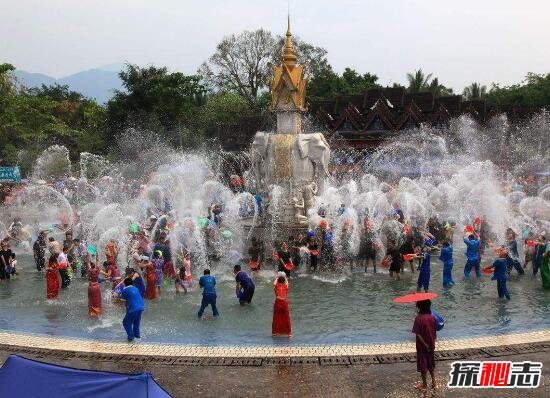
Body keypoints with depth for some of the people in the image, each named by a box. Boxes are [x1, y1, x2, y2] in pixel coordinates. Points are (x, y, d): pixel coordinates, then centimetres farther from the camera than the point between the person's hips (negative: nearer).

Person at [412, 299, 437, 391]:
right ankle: (433, 382, 29)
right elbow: (434, 332, 0)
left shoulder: (419, 318, -21)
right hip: (431, 345, 5)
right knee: (430, 363, 21)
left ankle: (424, 384, 18)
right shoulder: (432, 317, -6)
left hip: (422, 346, -5)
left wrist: (426, 345, -13)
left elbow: (418, 334, -21)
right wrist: (433, 344, 9)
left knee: (422, 364, 9)